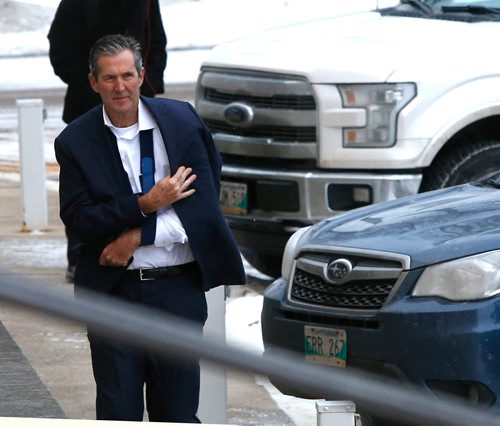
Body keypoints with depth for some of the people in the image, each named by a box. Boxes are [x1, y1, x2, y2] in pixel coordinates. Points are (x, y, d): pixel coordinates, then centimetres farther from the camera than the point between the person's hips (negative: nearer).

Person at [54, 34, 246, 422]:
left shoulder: (182, 121, -1)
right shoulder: (76, 141, -1)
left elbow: (202, 207, -5)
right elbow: (77, 219, -8)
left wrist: (137, 237, -12)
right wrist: (145, 205, -18)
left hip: (178, 288, 0)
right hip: (113, 289, 0)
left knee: (177, 413, 5)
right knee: (117, 413, 2)